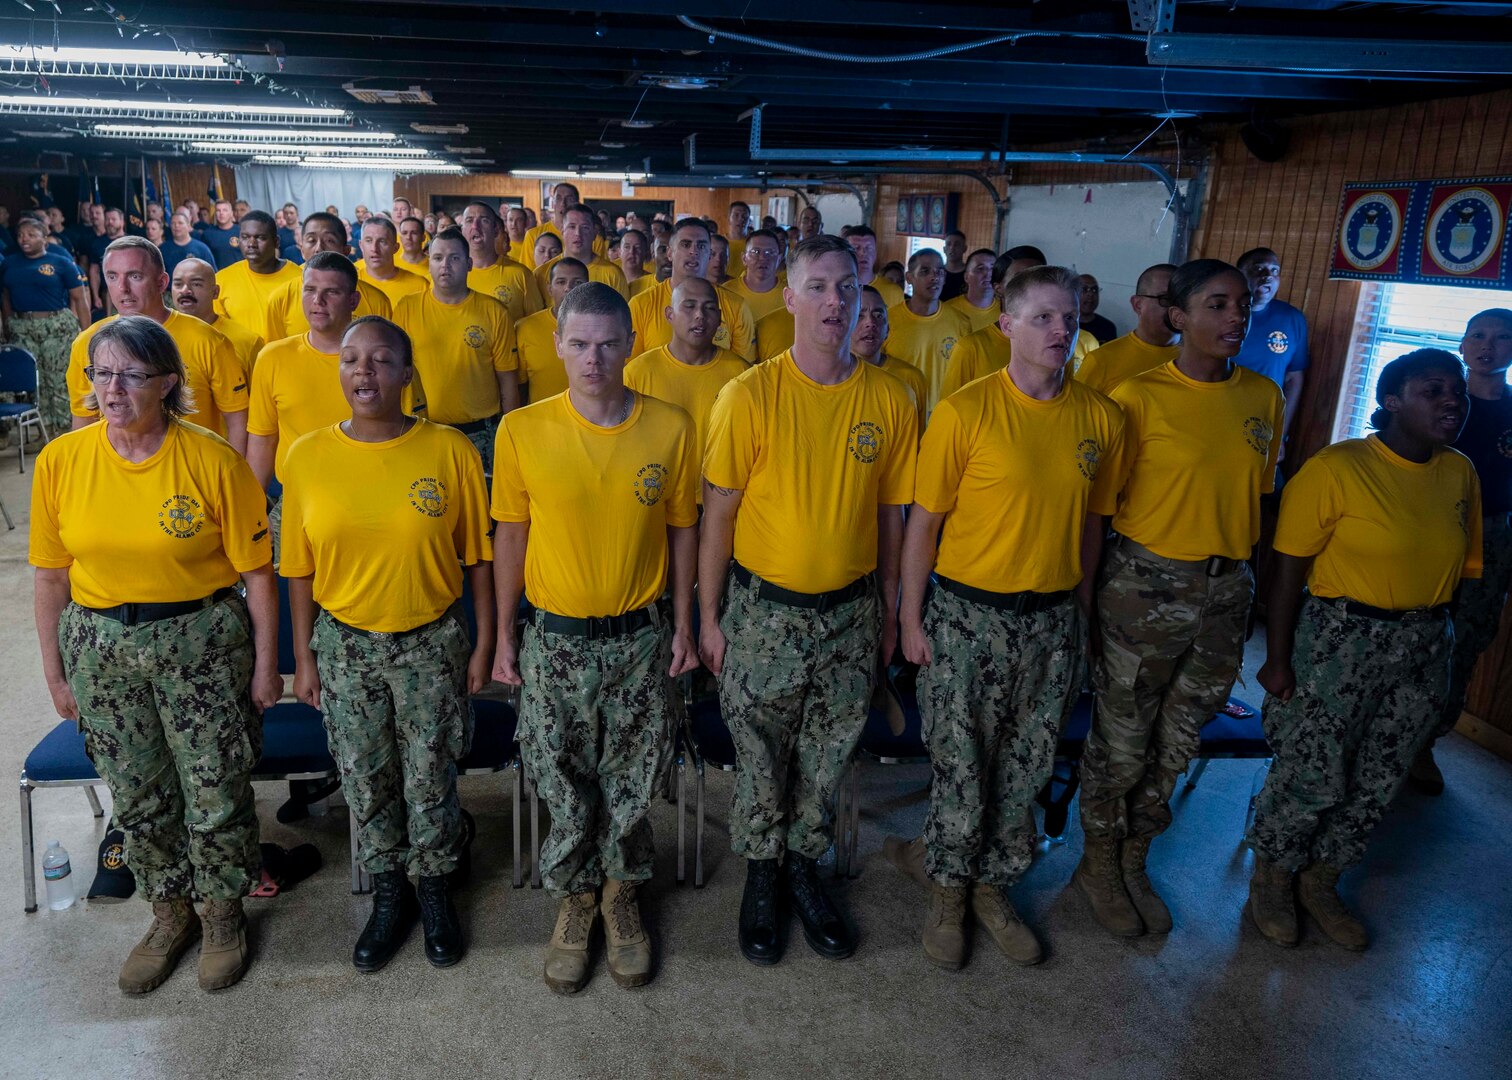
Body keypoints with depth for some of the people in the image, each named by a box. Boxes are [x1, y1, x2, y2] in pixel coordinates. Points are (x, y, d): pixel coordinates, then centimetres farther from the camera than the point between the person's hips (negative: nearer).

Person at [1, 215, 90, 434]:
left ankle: (63, 430, 3)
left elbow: (80, 299, -2)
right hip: (21, 329, 4)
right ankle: (45, 429, 13)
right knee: (33, 381, 5)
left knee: (60, 381, -3)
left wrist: (85, 333, -8)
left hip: (58, 327, -4)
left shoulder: (61, 262, 0)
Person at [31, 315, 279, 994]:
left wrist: (266, 666, -6)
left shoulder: (212, 461, -13)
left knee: (217, 794, 6)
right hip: (99, 649, 3)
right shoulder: (60, 462, -5)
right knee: (136, 796, 15)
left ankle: (224, 916, 32)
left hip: (202, 644, -3)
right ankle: (171, 917, 38)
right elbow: (50, 576, 4)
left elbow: (256, 572, -8)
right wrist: (55, 671, 7)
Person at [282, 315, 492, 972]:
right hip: (344, 644, 2)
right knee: (365, 781, 14)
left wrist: (484, 644, -2)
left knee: (431, 778, 10)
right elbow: (300, 568, 2)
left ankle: (435, 892, 36)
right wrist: (304, 658, 5)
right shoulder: (307, 456, -5)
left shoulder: (450, 450, -10)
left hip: (432, 641, -1)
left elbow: (476, 556, -3)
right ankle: (389, 896, 37)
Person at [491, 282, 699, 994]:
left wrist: (683, 624, 4)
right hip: (555, 639, 0)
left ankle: (621, 897, 39)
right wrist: (503, 634, 3)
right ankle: (574, 902, 38)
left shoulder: (671, 428, -8)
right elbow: (510, 535, 0)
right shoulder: (523, 431, -9)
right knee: (562, 787, 12)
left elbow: (682, 529, 2)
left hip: (641, 638, 1)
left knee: (631, 787, 13)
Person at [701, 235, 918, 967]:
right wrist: (709, 618, -5)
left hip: (851, 610, 3)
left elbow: (890, 513, 5)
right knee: (761, 757, 13)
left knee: (828, 756, 17)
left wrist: (890, 610, 9)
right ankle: (760, 876, 37)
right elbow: (718, 512, -7)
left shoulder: (889, 399, -4)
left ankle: (804, 867, 40)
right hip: (764, 610, -2)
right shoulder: (750, 396, -12)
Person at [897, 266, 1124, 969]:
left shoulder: (1101, 418, 2)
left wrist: (1079, 613, 14)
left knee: (1026, 767, 14)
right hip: (967, 614, -4)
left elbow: (1091, 522, 11)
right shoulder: (965, 411, -11)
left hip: (1053, 618, 4)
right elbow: (923, 519, -7)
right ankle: (948, 891, 30)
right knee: (960, 765, 7)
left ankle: (993, 886, 36)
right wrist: (910, 618, -6)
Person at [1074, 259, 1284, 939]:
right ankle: (1099, 865, 30)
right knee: (1122, 739, 7)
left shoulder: (1264, 397, 5)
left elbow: (1259, 496, 14)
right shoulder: (1139, 396, -10)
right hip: (1145, 584, -5)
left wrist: (1251, 586, 14)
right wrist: (1085, 602, -9)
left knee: (1177, 740, 16)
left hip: (1227, 589, 5)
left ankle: (1133, 862, 36)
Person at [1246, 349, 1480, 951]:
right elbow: (1288, 567, -14)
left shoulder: (1461, 474, 6)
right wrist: (1277, 659, -14)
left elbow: (1462, 567, 14)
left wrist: (1434, 640, 11)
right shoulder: (1337, 468, -14)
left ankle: (1320, 883, 34)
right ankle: (1270, 879, 26)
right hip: (1340, 641, -6)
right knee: (1312, 778, 1)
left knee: (1378, 782, 14)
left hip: (1425, 647, 6)